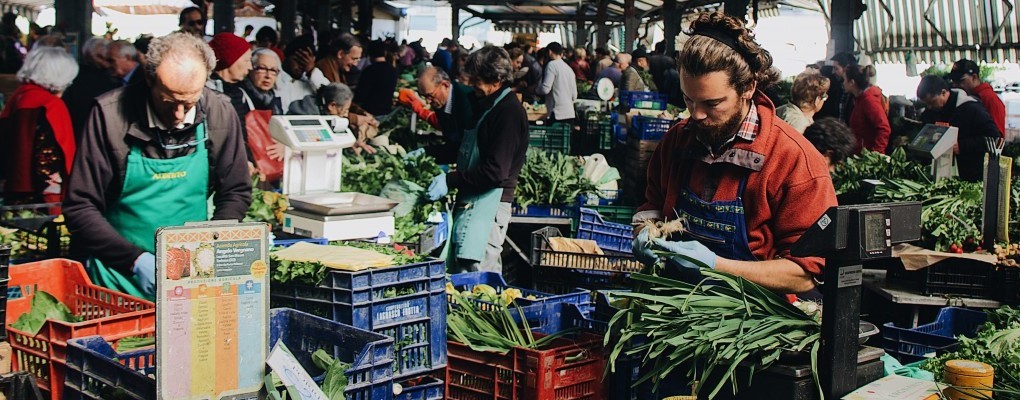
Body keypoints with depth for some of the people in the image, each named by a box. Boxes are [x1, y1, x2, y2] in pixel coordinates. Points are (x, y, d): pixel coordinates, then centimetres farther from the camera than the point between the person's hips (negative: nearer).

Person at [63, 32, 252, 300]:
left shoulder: (220, 113, -1)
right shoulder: (110, 114, -8)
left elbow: (236, 193, 11)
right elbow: (80, 207, -5)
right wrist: (135, 259, -16)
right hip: (121, 278, -2)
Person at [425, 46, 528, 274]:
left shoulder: (509, 112, -14)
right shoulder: (487, 106, 18)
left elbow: (495, 172, -21)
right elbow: (467, 146, 32)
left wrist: (450, 181, -16)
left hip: (489, 202, -10)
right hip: (471, 202, 10)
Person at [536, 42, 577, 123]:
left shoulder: (552, 65, -5)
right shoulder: (569, 68, 16)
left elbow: (545, 89, -13)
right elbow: (574, 95, 17)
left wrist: (535, 89, 6)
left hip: (557, 114, -7)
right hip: (570, 113, 7)